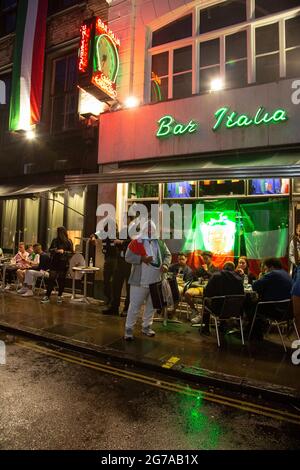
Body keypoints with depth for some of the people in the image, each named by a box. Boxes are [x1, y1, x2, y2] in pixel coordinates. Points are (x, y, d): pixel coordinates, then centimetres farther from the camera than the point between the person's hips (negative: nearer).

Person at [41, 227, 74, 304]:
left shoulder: (69, 242, 0)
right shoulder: (55, 240, 7)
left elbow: (71, 252, -1)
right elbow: (50, 250, 11)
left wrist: (63, 252, -16)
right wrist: (56, 250, -9)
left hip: (64, 264, -1)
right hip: (54, 263, 2)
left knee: (61, 280, 5)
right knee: (51, 279, -2)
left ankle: (60, 296, 18)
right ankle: (47, 296, 3)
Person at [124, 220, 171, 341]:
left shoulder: (160, 243, 6)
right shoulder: (136, 242, -7)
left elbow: (168, 255, 11)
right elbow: (128, 257, -11)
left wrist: (165, 264, -8)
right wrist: (142, 258, -22)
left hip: (155, 281, 5)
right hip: (140, 281, -5)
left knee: (151, 305, 16)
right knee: (135, 306, 1)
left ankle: (146, 327, 32)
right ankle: (129, 329, 15)